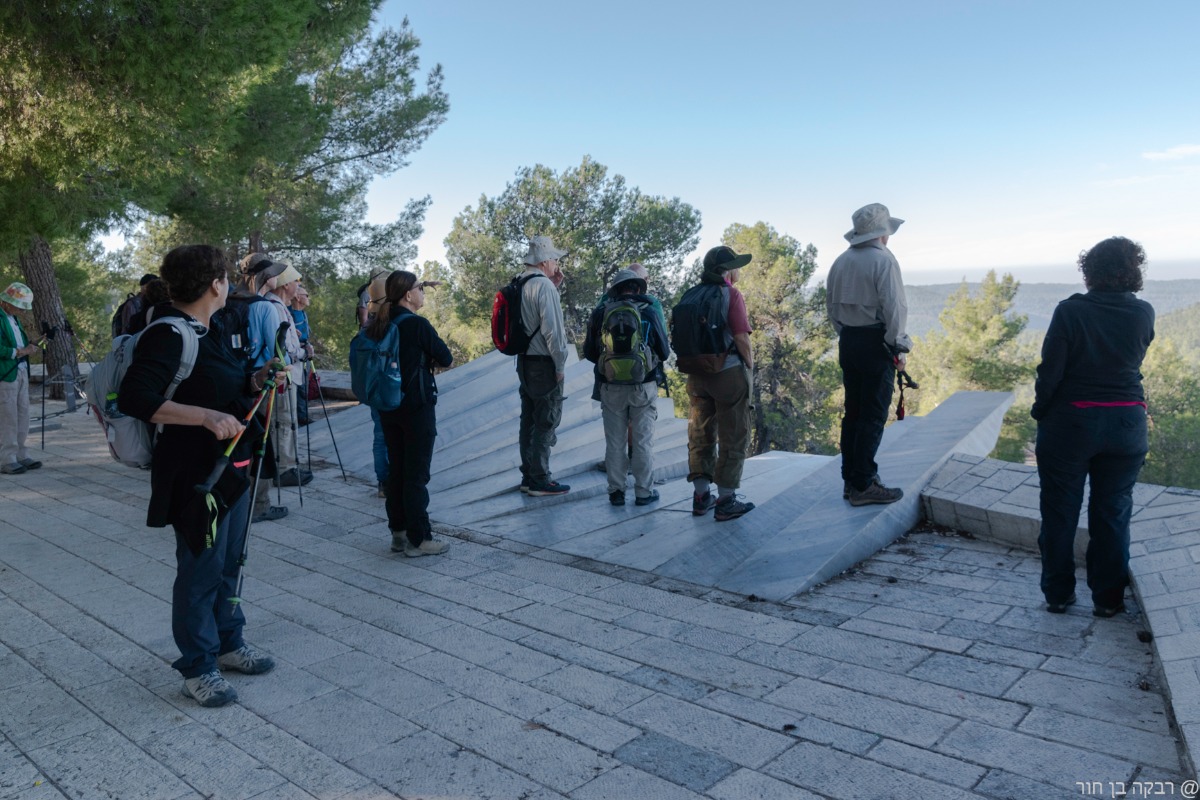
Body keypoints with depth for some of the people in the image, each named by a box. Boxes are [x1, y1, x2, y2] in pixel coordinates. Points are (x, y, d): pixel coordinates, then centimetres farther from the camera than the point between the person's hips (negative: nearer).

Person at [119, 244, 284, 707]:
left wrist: (253, 382, 4)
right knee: (201, 570, 2)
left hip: (233, 469, 9)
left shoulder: (211, 333, 11)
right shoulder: (168, 336, -18)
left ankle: (228, 643, 36)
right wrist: (208, 417, -33)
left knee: (229, 563, 19)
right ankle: (198, 669, 17)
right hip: (195, 475, -9)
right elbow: (134, 398, -27)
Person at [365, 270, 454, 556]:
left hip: (388, 407, 7)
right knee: (417, 475, 0)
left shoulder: (379, 325, 5)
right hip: (417, 407, -7)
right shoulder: (418, 324, -16)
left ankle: (399, 533, 24)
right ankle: (419, 539, 6)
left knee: (396, 470, 15)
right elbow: (445, 358, -11)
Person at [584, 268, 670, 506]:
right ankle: (643, 492, 14)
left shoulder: (600, 314, -3)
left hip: (610, 387, 1)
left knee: (615, 441, 11)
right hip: (643, 387, -1)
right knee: (642, 441, 8)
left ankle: (616, 491, 16)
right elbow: (664, 352, -1)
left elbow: (589, 353, 4)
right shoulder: (650, 313, -7)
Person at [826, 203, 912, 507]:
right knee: (873, 416, -2)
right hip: (876, 342, -7)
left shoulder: (841, 262, 9)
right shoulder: (883, 260, -13)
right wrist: (899, 346, -9)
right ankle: (863, 486, 0)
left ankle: (850, 479, 20)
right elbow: (894, 307, -17)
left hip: (848, 342, 7)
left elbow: (831, 305, 14)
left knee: (853, 411, 13)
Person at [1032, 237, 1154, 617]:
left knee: (1060, 512, 10)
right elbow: (1134, 360, 12)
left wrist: (1040, 411, 0)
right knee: (1113, 513, 13)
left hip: (1070, 424, -3)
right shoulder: (1144, 314, -3)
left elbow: (1050, 371, -13)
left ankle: (1058, 594, 19)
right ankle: (1108, 598, 21)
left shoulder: (1070, 311, -13)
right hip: (1126, 425, 3)